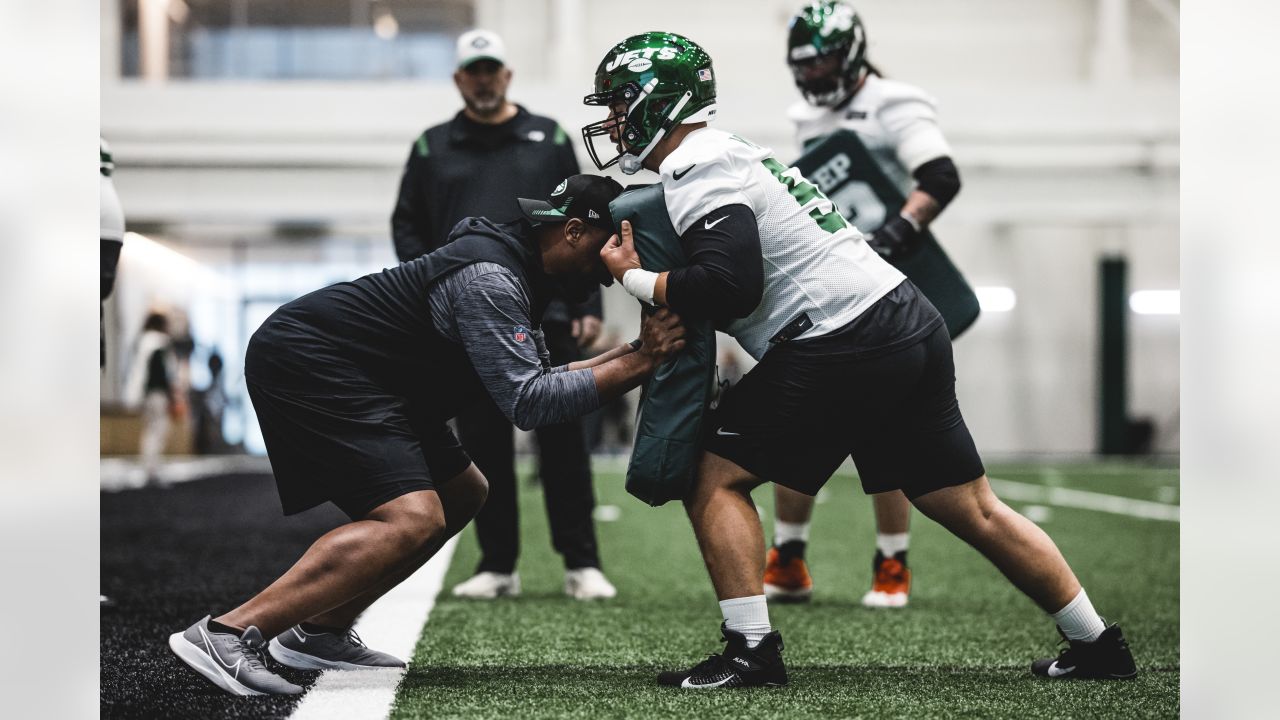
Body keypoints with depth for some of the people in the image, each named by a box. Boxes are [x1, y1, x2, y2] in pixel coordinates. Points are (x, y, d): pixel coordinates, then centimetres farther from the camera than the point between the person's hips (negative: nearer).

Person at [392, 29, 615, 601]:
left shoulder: (549, 139, 11)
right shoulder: (432, 148, 13)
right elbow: (407, 226, 12)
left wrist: (588, 306, 0)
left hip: (545, 316, -1)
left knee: (563, 440, -3)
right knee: (484, 445, 4)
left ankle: (581, 564, 2)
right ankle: (497, 565, 12)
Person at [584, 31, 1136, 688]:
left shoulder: (697, 174, -9)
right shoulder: (729, 153, 21)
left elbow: (730, 285, -23)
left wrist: (635, 279, -9)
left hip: (845, 350, -10)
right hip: (912, 325, 10)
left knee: (713, 477, 0)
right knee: (975, 510, 16)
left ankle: (752, 652, -3)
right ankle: (1099, 647, 22)